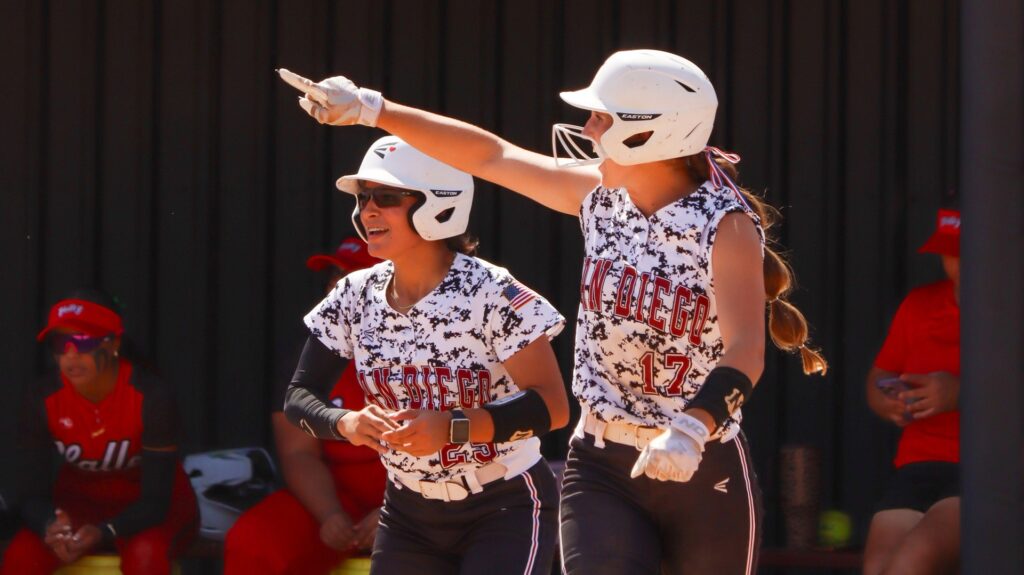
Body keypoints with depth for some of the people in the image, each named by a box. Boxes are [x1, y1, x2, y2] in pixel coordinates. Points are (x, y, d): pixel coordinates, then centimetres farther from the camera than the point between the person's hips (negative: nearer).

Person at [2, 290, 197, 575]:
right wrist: (50, 526, -40)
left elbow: (156, 500, -25)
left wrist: (103, 533, -44)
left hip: (144, 508, -3)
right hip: (80, 501, 3)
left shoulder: (151, 396, -26)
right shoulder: (43, 400, -17)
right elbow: (32, 494, -15)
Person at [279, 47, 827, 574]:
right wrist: (371, 108, 11)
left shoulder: (727, 226, -15)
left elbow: (745, 350, -29)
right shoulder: (598, 194, 3)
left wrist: (690, 430, -46)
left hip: (704, 476, -4)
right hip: (600, 469, 4)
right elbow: (491, 156, 12)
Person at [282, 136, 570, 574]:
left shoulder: (490, 295, -18)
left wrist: (452, 427, -32)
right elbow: (298, 398, 0)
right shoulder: (357, 296, -2)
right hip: (409, 515, 6)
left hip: (505, 510, -6)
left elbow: (553, 406, -20)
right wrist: (346, 423, -23)